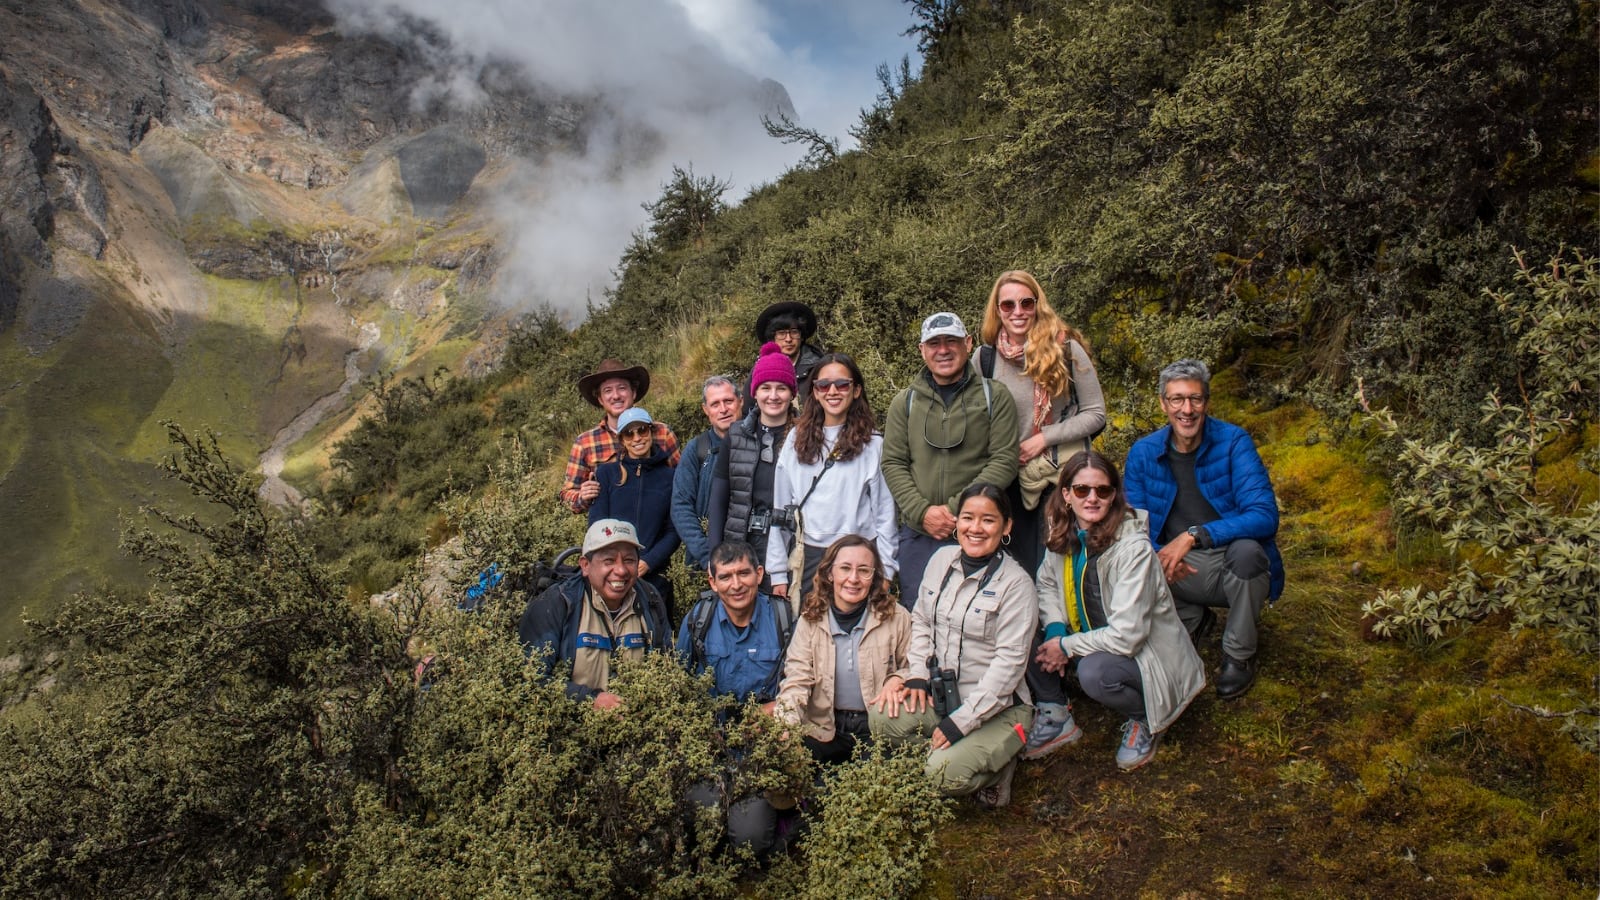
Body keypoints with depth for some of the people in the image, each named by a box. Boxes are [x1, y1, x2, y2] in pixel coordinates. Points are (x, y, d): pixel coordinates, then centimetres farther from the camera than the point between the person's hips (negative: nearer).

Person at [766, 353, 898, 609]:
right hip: (807, 558, 2)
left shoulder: (872, 443, 1)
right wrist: (778, 572, 5)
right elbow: (780, 507, 8)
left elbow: (884, 511, 1)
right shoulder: (797, 440, 8)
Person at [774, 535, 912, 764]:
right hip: (825, 730, 2)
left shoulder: (896, 618, 0)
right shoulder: (810, 620, 3)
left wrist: (897, 680, -15)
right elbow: (796, 678, -4)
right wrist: (789, 727, -23)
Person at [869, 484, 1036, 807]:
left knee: (946, 774, -26)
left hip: (996, 707, -5)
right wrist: (917, 675, -3)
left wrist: (961, 721, -20)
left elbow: (1009, 662, -17)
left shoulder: (1016, 583, -13)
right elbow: (921, 621, 13)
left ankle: (995, 767, 6)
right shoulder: (941, 560, 5)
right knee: (882, 717, -22)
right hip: (940, 695, 5)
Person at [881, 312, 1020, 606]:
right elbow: (893, 464, 6)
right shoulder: (905, 402, 11)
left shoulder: (995, 398, 4)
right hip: (919, 534, 2)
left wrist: (956, 509, -13)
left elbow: (1004, 461, -4)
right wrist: (922, 512, -10)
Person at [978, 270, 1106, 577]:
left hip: (1065, 475, -2)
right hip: (1011, 481, 2)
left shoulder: (1066, 348, -5)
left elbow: (1095, 414, -4)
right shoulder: (985, 357, 3)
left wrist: (1043, 439, -13)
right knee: (1019, 568, 8)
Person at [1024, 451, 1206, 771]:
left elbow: (1127, 635, -29)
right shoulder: (1063, 535, -8)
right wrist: (1055, 629, -11)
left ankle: (1143, 721, -2)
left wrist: (1068, 646, -20)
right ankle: (1055, 718, 2)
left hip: (1145, 653, -6)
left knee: (1094, 672, -36)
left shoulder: (1134, 548, -26)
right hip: (1093, 642, 6)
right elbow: (1046, 584, 8)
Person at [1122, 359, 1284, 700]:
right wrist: (1161, 557, -26)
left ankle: (1239, 656, -8)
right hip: (1180, 570, 3)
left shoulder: (1233, 441, -13)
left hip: (1233, 568, -3)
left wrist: (1194, 535, -34)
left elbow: (1265, 516, -23)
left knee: (1246, 549, -36)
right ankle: (1193, 620, 9)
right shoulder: (1143, 452, -4)